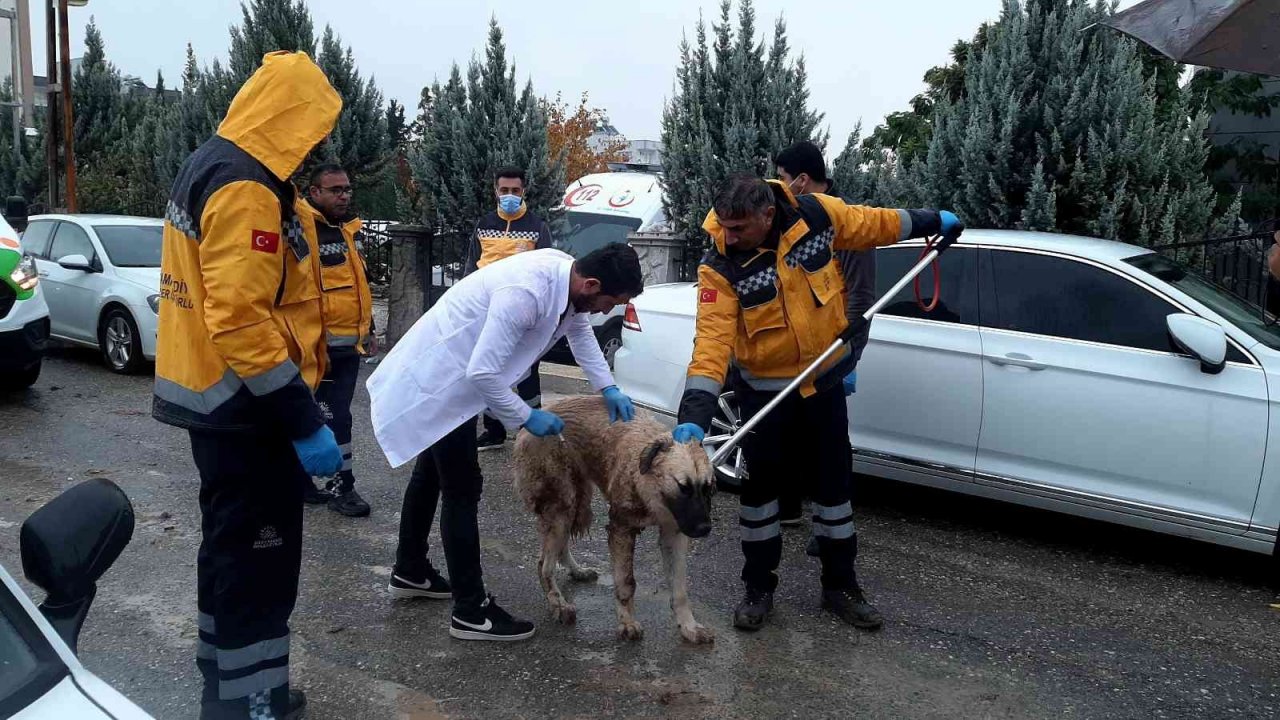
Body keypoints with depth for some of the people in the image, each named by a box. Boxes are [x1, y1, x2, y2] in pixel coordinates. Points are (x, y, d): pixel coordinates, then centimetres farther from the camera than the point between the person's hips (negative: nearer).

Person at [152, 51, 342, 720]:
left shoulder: (208, 165, 12)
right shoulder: (247, 188, -21)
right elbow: (240, 320, -28)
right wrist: (303, 421, -26)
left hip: (215, 397, 11)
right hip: (245, 406, -11)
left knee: (232, 549, 21)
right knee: (258, 562, -1)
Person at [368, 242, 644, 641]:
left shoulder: (568, 276, -7)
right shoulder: (525, 292, -34)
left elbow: (579, 329, 14)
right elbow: (482, 372, -33)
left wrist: (607, 388, 7)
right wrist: (526, 417, -20)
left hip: (454, 373, 10)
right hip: (440, 377, -10)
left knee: (432, 475, 22)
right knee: (462, 488, -6)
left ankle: (410, 572, 40)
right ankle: (471, 612, 4)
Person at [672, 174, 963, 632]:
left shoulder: (816, 215, -16)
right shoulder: (720, 267, -23)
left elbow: (871, 225, 3)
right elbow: (712, 341, -29)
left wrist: (930, 222, 16)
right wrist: (694, 414, -39)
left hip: (824, 378, 2)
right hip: (766, 388, -2)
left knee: (833, 481, 11)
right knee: (760, 484, 6)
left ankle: (840, 586, 27)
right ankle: (758, 588, 24)